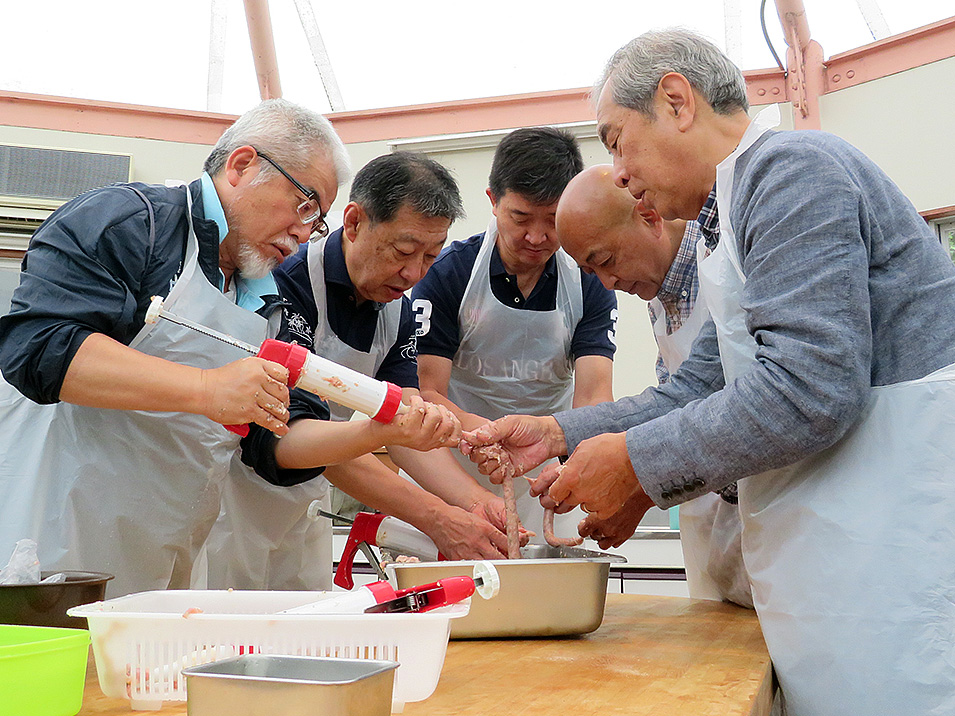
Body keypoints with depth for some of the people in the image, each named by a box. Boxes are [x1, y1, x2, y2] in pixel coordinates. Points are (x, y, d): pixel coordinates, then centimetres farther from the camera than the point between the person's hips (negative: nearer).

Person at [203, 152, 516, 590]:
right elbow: (304, 434, -31)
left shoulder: (397, 312, 0)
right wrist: (436, 518, -35)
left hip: (305, 502, 7)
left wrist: (477, 503, -25)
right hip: (234, 499, -6)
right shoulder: (287, 283, -24)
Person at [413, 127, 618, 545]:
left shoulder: (590, 285, -5)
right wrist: (479, 431, -38)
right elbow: (426, 393, -16)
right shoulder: (447, 274, -11)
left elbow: (593, 393, -15)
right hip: (455, 472, -1)